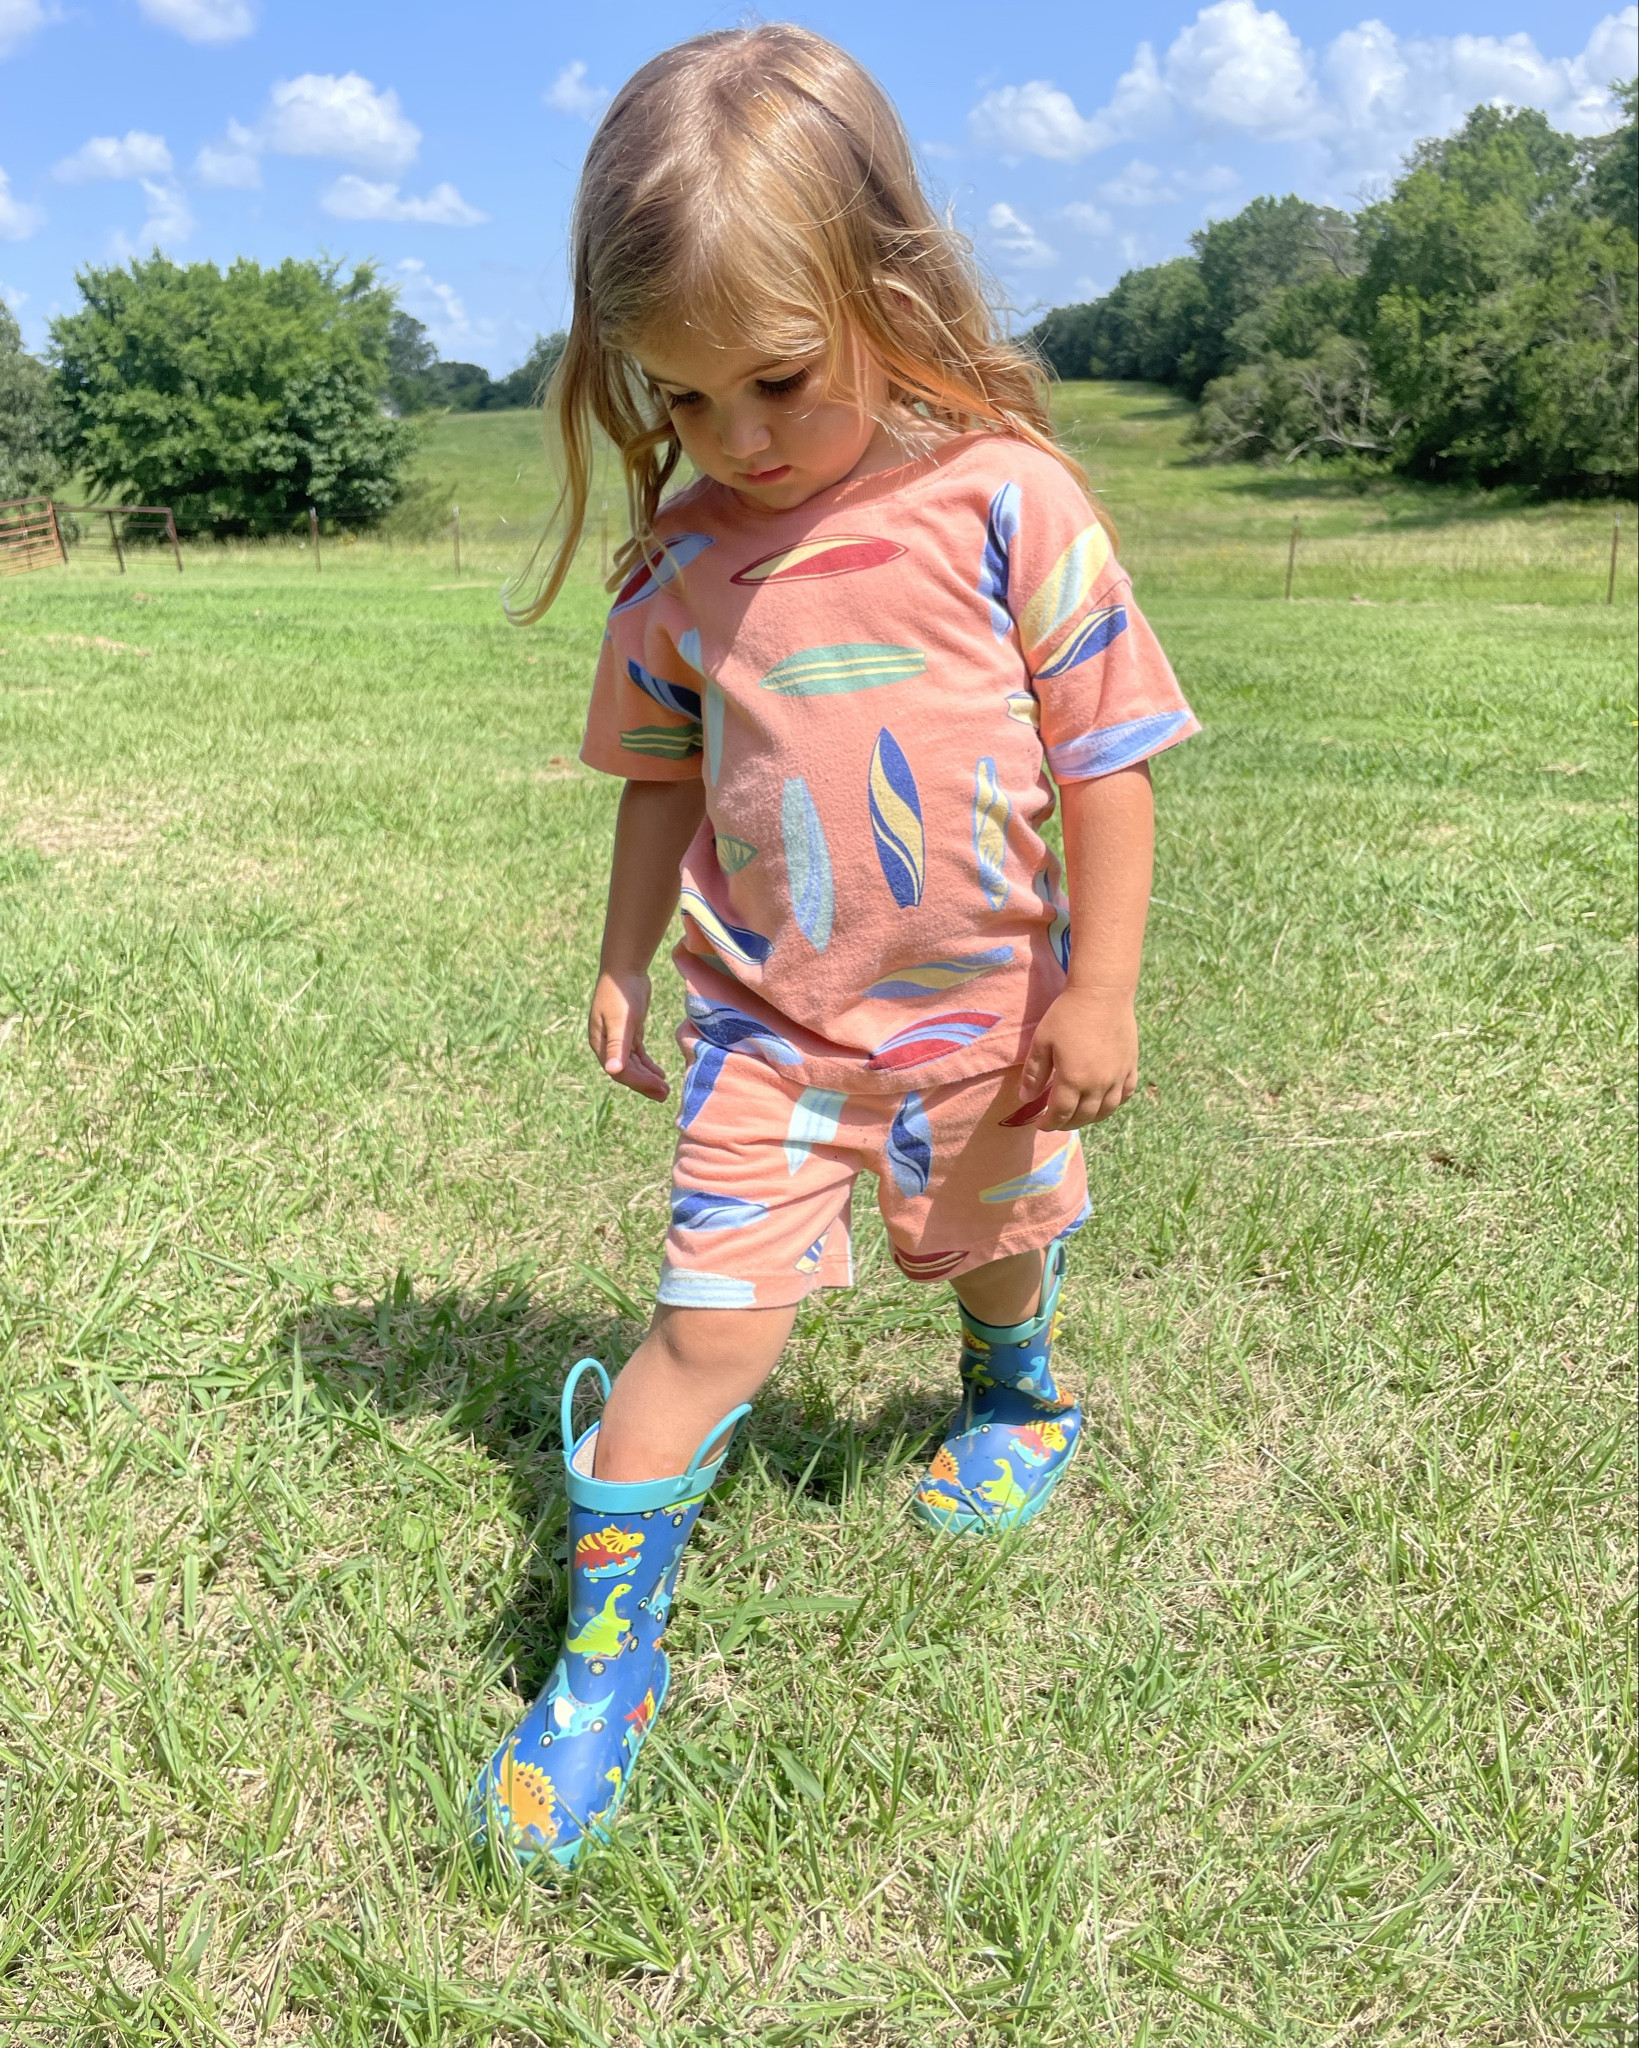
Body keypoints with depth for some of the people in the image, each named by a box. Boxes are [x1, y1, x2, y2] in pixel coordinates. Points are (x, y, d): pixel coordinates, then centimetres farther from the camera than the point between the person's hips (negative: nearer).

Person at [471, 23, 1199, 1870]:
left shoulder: (1004, 500, -15)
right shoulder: (684, 557, -5)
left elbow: (1104, 754, -10)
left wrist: (1098, 989, -10)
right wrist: (625, 964, 9)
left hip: (985, 1017, 0)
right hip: (768, 1029, 1)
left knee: (994, 1246, 24)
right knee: (711, 1321, -4)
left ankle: (1015, 1397, 58)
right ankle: (605, 1649, 12)